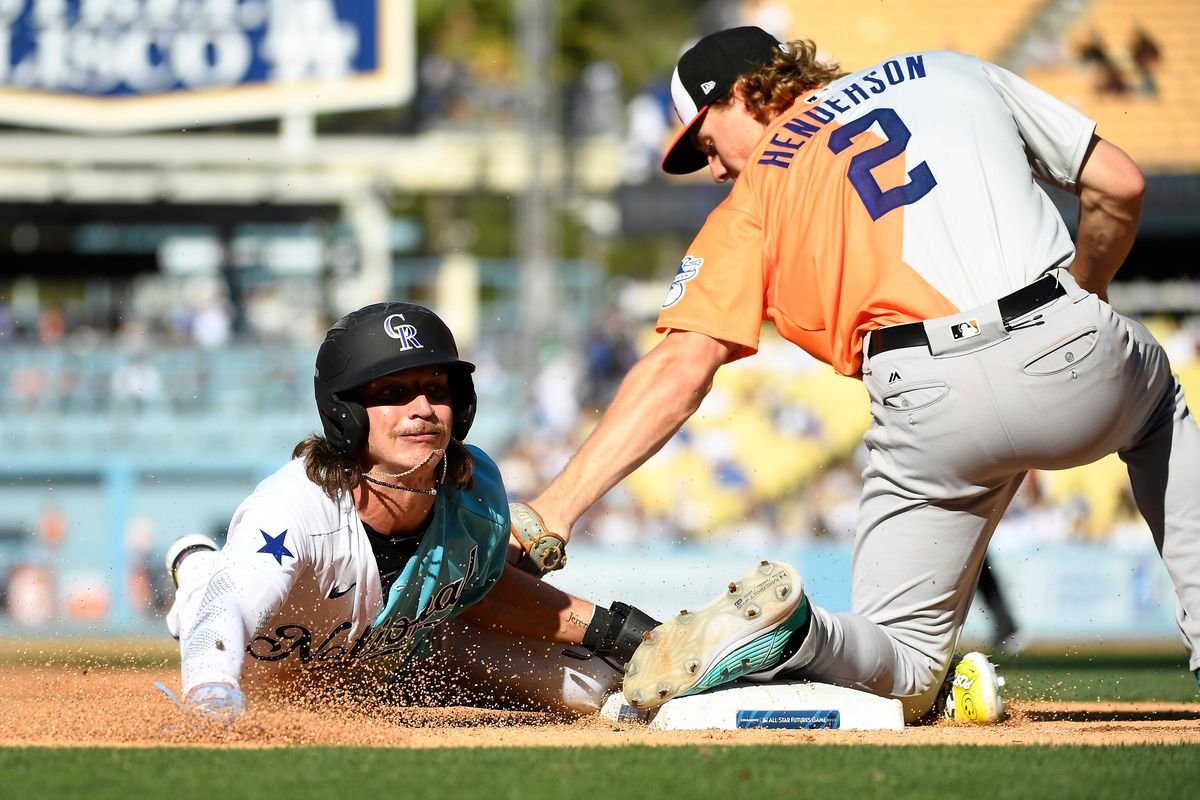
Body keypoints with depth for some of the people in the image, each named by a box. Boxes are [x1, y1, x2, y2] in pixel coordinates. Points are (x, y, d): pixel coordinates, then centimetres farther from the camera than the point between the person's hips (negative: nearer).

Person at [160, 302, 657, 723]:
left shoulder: (477, 489, -25)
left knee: (590, 687, 2)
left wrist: (611, 630, -11)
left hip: (402, 654, 5)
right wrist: (211, 696, -83)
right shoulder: (293, 507, -43)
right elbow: (223, 613, -60)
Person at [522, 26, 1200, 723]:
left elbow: (681, 369, -1)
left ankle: (787, 630, -23)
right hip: (1080, 367, 2)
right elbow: (1119, 185, 22)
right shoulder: (950, 72, 22)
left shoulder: (756, 196, 13)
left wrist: (557, 508, -4)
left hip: (936, 412, -2)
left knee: (902, 671, 13)